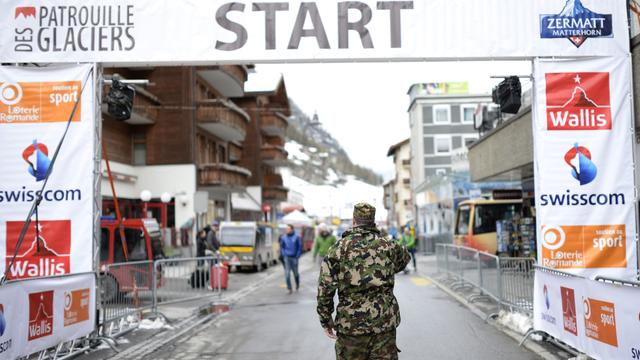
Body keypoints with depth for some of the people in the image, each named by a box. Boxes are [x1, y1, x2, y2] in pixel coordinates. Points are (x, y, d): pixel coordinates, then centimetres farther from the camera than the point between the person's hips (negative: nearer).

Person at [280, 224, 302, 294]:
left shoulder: (297, 237, -4)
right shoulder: (283, 237, 4)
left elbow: (300, 247, 0)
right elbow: (282, 247, 12)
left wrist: (297, 256, -6)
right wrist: (283, 255, 1)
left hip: (294, 257, -1)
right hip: (286, 257, 2)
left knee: (295, 273, 10)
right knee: (287, 273, -6)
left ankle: (297, 284, 38)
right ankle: (289, 289, -1)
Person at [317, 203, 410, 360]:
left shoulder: (338, 249, -4)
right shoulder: (388, 246, 3)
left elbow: (325, 289, -5)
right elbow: (405, 257, 26)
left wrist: (326, 319, 6)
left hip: (350, 324, -1)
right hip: (385, 322, 1)